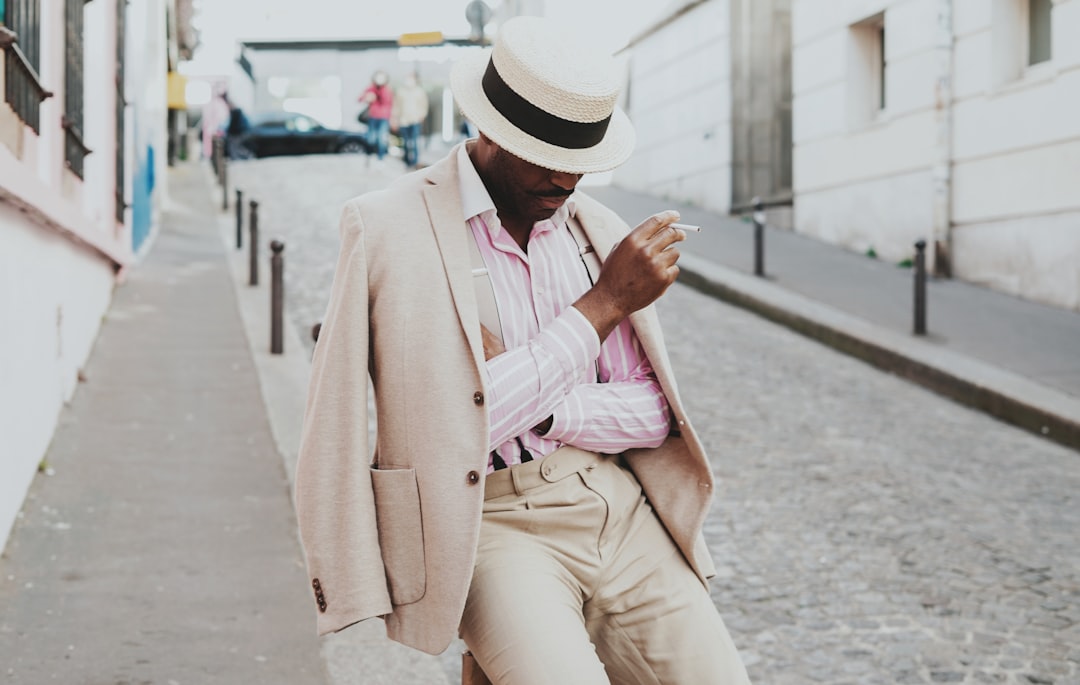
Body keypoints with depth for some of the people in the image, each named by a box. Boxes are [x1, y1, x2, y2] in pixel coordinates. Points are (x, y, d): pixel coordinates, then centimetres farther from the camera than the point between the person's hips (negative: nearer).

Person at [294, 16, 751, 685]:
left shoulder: (600, 230, 9)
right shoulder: (390, 227, -7)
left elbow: (652, 415, 8)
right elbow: (467, 421, -12)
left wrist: (534, 407, -10)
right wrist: (603, 304, -11)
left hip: (619, 507, 5)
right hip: (492, 525, -5)